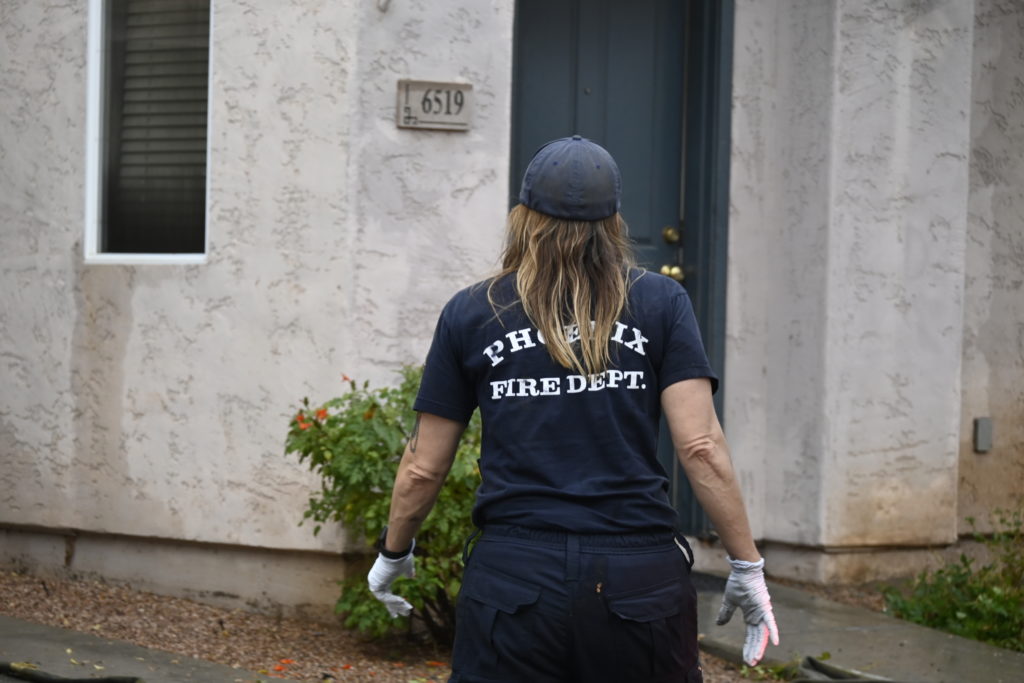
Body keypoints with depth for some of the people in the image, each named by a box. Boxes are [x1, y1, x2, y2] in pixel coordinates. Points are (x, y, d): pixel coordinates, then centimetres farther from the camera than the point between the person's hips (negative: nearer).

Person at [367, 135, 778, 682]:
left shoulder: (470, 315, 7)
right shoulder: (660, 304, 5)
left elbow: (424, 467, 11)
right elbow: (700, 448, -4)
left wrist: (393, 554, 27)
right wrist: (746, 566, 2)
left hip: (512, 576, 0)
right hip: (640, 576, 0)